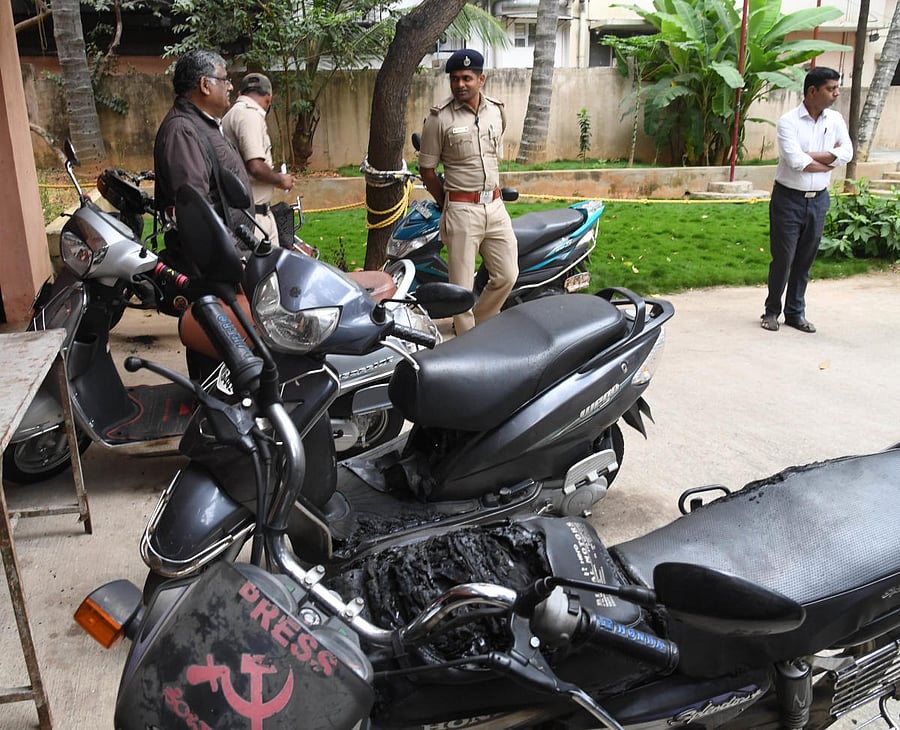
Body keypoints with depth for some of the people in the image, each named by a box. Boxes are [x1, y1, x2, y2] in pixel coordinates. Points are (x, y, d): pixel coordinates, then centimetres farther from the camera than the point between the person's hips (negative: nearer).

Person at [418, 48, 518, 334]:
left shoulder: (496, 111, 8)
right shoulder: (439, 118, -8)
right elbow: (427, 168, -2)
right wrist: (447, 204, 3)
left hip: (495, 206, 5)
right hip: (461, 211, -5)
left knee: (507, 276, 9)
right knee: (462, 287, 0)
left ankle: (477, 324, 30)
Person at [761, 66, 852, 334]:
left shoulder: (835, 120, 5)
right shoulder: (788, 121, -10)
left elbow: (847, 153, -8)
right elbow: (795, 161, -21)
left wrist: (809, 156, -16)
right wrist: (829, 160, -8)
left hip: (818, 200, 4)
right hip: (789, 199, -4)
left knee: (805, 260, 10)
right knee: (783, 258, 0)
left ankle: (796, 312, 21)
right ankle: (771, 311, 15)